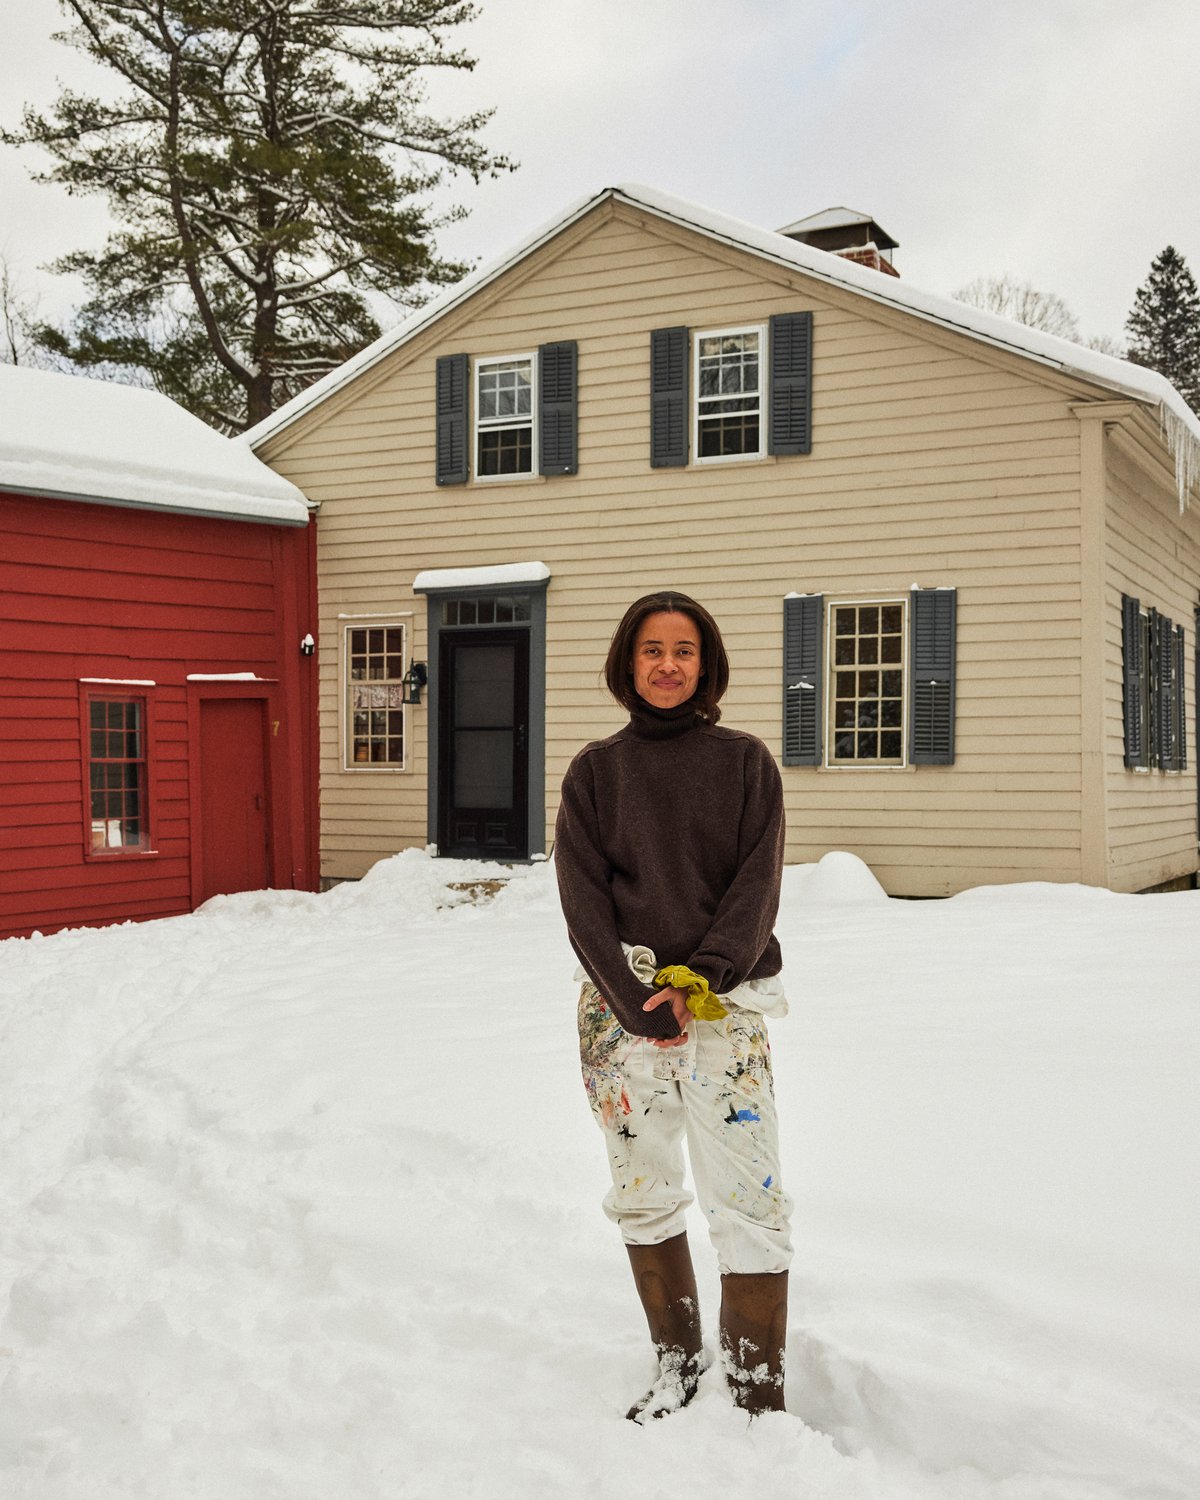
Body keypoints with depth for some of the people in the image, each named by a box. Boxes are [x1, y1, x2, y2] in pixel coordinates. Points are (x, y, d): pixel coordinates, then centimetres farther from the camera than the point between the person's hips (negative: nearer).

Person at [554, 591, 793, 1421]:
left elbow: (757, 885, -2)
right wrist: (640, 1001, -12)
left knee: (750, 1203, -6)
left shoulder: (745, 762, 5)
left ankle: (761, 1400, 5)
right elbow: (583, 897, -1)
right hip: (621, 1010, 2)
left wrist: (702, 976, -15)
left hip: (725, 1008, -1)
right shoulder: (595, 770, 6)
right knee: (643, 1197, 11)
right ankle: (677, 1366, 29)